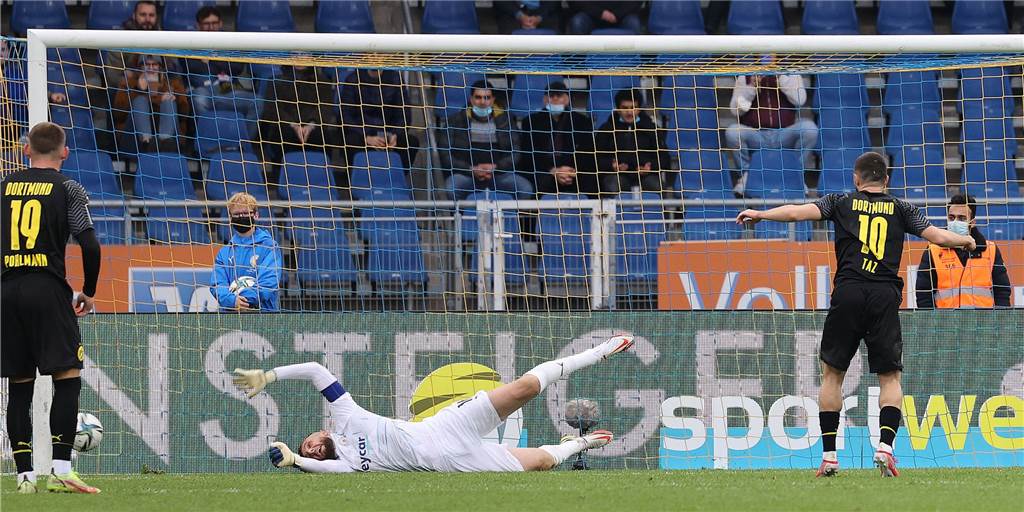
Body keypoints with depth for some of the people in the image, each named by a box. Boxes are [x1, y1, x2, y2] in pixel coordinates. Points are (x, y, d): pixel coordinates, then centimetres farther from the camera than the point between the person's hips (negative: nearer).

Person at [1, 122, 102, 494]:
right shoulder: (67, 189, 2)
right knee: (67, 378, -3)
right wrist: (88, 293, 8)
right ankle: (60, 470, -13)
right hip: (48, 289, -4)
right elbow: (90, 245, -5)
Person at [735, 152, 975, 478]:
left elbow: (800, 212, 2)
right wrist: (966, 241, 31)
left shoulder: (841, 203, 11)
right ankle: (885, 446, -13)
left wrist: (759, 215, 15)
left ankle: (829, 455, 6)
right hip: (885, 296, 0)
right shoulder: (900, 209, 13)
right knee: (890, 376, 7)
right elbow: (937, 236, 10)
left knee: (832, 373, 11)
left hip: (848, 292, 0)